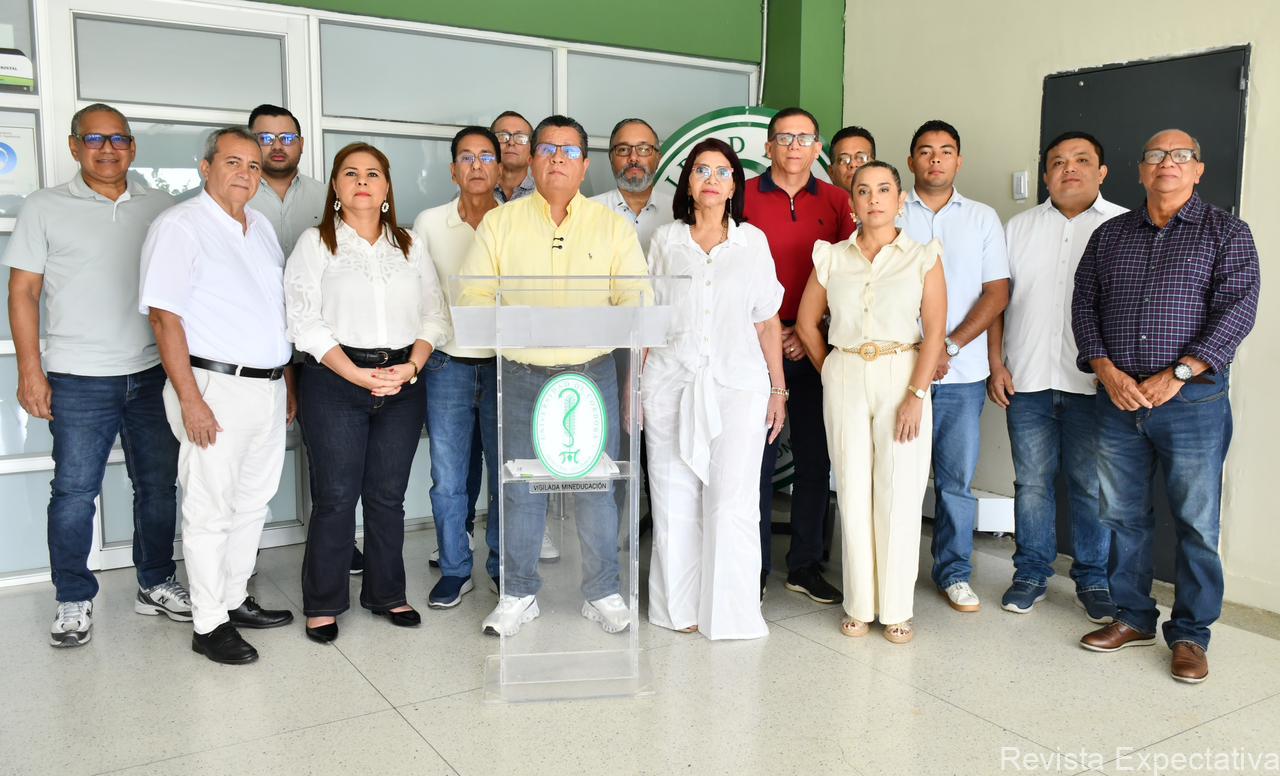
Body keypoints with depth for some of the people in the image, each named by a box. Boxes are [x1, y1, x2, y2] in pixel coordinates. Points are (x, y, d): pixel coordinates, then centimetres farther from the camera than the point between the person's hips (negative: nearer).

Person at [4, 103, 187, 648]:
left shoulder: (159, 207, 8)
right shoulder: (46, 208, 1)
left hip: (154, 373, 3)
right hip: (80, 379, -3)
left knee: (159, 485, 10)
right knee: (75, 491, 3)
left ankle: (156, 584, 25)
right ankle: (73, 601, 17)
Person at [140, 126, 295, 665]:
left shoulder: (260, 226, 14)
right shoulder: (180, 226, -9)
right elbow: (164, 317, -15)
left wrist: (286, 380, 16)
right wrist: (190, 399, -20)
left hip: (268, 388, 8)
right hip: (215, 388, -7)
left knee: (252, 504, 15)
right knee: (211, 510, 0)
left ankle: (235, 600, 29)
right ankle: (208, 625, 11)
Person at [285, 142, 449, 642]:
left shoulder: (410, 246, 12)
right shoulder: (315, 243, 2)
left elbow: (434, 316, 8)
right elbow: (305, 322, -7)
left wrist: (411, 366, -10)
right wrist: (358, 375, -15)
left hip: (403, 381, 3)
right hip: (334, 381, -3)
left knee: (388, 495, 9)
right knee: (335, 497, 0)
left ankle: (387, 594, 22)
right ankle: (322, 605, 14)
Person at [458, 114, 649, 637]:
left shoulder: (613, 227, 6)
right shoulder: (500, 222, 6)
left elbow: (637, 299, 1)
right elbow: (472, 293, 1)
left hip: (593, 373, 0)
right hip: (522, 375, 0)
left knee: (597, 487, 4)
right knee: (520, 488, 6)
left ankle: (602, 594, 20)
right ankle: (518, 594, 22)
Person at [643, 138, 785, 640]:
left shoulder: (753, 241, 7)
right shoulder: (666, 240, 8)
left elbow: (767, 321, 8)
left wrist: (778, 390, 5)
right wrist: (635, 385, 5)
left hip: (737, 383, -1)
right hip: (671, 385, 1)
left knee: (732, 500, -4)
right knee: (674, 500, 4)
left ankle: (730, 613, 7)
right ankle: (679, 607, 17)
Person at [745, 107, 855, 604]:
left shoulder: (836, 202, 8)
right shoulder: (744, 197, 3)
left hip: (815, 347, 2)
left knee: (815, 458, 7)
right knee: (757, 458, 1)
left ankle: (805, 566, 20)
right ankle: (755, 567, 13)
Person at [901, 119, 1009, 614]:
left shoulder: (982, 218, 10)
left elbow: (997, 293, 4)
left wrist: (950, 345, -9)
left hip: (961, 372, 1)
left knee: (957, 477, 6)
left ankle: (954, 570, 20)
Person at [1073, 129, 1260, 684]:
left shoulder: (1226, 233, 2)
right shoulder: (1110, 235, 12)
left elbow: (1238, 310, -8)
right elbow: (1084, 304, 8)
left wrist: (1176, 375, -16)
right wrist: (1107, 371, -7)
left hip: (1193, 398, -3)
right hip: (1118, 397, 3)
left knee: (1196, 523, 2)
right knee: (1123, 515, 10)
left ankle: (1190, 635, 16)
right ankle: (1132, 618, 26)